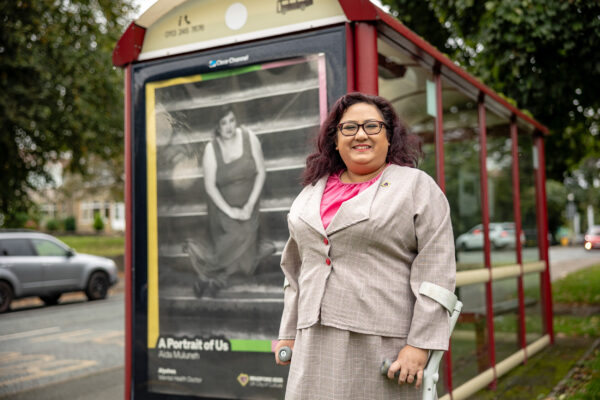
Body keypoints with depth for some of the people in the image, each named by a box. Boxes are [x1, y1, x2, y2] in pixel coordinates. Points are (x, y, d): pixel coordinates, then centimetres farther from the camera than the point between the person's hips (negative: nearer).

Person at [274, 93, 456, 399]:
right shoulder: (312, 192, 15)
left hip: (384, 344, -4)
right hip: (317, 344, 4)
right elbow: (296, 270, 18)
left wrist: (420, 344, -14)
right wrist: (289, 335, 16)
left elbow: (436, 272, -8)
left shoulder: (417, 187, 0)